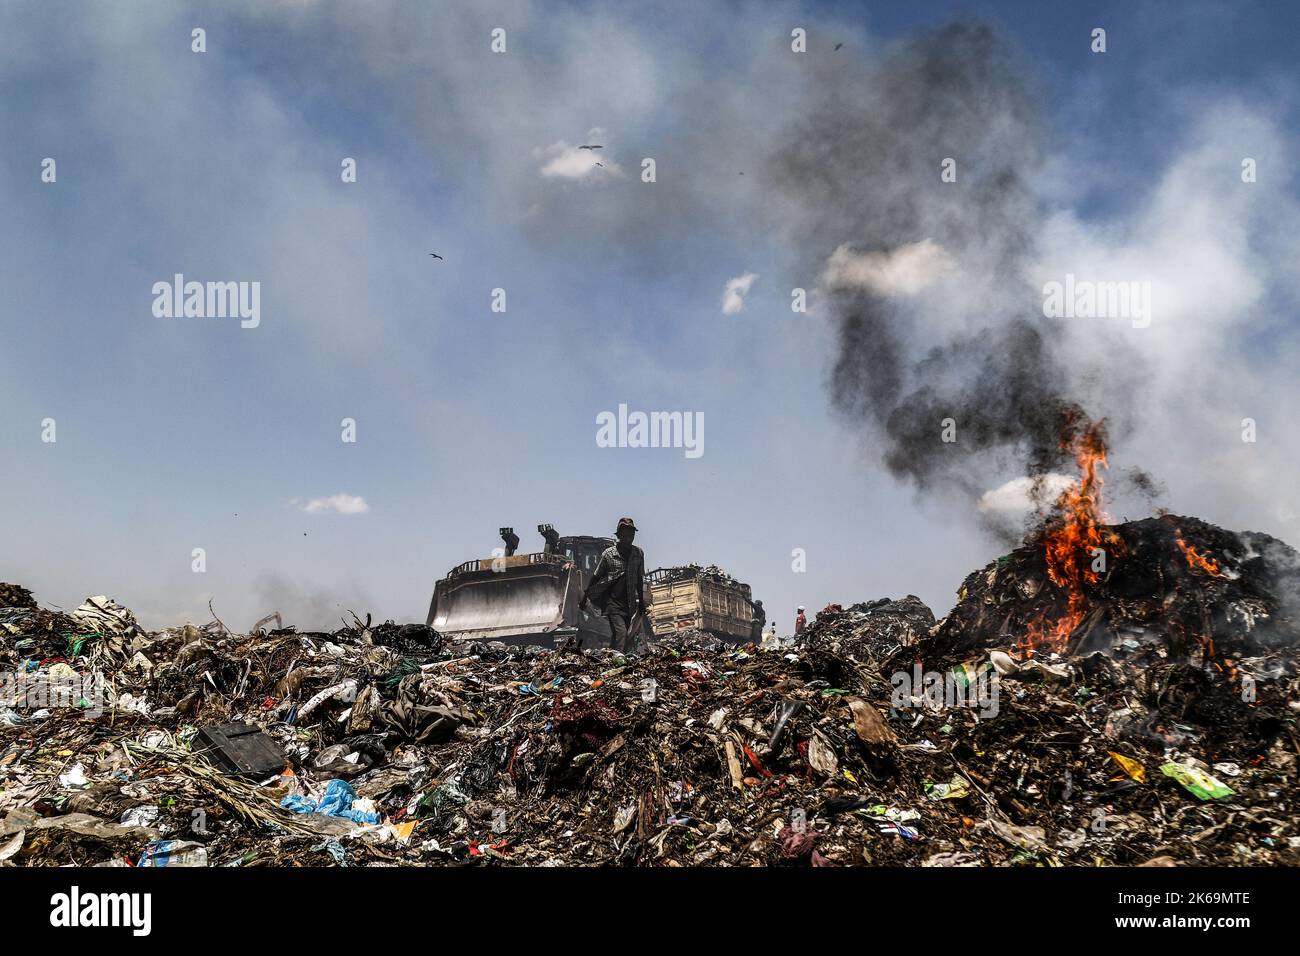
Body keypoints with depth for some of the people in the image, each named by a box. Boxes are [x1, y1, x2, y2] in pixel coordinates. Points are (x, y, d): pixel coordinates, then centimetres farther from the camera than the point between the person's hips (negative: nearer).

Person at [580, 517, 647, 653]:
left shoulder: (638, 553, 7)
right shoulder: (608, 554, -3)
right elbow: (595, 578, 4)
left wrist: (642, 603, 14)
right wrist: (584, 599, 6)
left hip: (631, 603, 4)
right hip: (613, 602, -4)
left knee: (631, 637, 1)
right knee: (620, 633, -19)